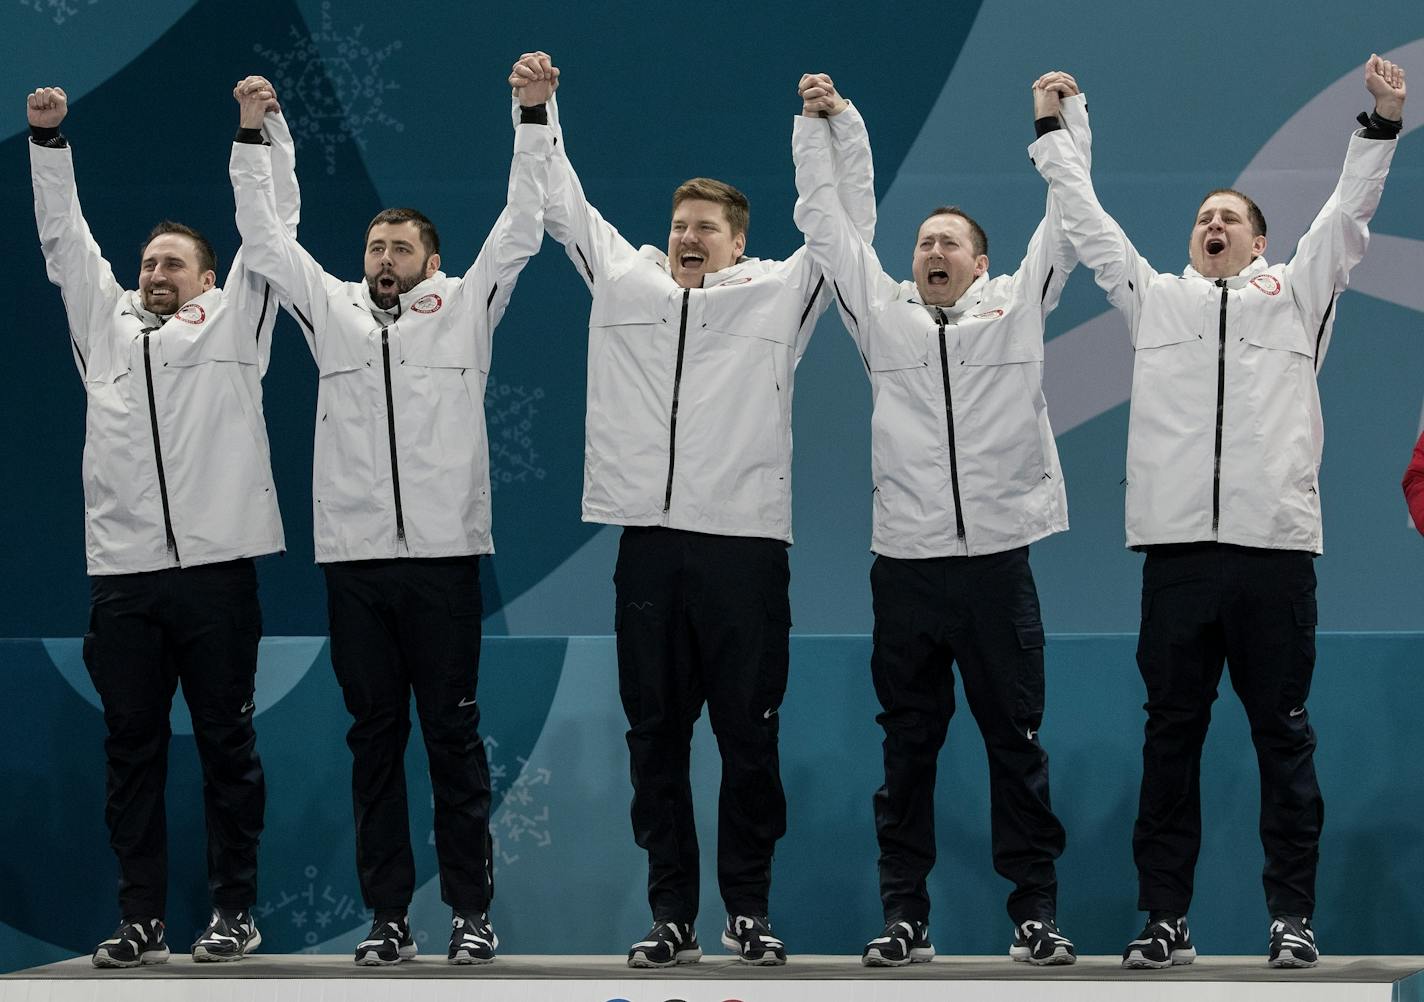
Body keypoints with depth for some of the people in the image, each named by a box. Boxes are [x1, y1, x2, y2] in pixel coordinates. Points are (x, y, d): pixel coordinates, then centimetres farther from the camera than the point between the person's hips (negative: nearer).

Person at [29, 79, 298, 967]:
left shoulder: (233, 321, 10)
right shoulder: (105, 321, 18)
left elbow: (275, 225, 7)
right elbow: (63, 234, 19)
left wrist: (266, 125, 2)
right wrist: (49, 139, 12)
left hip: (217, 567, -3)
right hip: (122, 570, 3)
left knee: (228, 744, 1)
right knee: (133, 750, 3)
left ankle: (236, 911, 7)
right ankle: (142, 919, 7)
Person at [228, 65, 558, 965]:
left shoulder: (465, 309, 6)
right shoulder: (332, 310, 13)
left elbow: (522, 228, 2)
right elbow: (264, 236, 15)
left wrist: (534, 117, -3)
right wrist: (253, 138, 10)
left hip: (445, 554, -2)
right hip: (354, 556, 3)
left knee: (453, 732, 1)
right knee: (375, 736, 5)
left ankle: (473, 910, 6)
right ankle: (388, 914, 9)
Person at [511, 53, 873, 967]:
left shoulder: (779, 293, 7)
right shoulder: (623, 280, 14)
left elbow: (851, 224, 4)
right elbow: (563, 204, 20)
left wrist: (840, 124, -3)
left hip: (745, 541, -2)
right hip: (647, 539, 2)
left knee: (749, 735, 1)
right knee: (656, 735, 4)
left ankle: (749, 908, 9)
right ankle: (673, 915, 10)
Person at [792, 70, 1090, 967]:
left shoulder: (1017, 305, 9)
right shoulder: (882, 312, 11)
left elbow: (1068, 221, 8)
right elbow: (826, 222, 13)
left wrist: (1063, 118, 5)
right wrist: (817, 127, 11)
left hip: (998, 559, -1)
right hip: (905, 563, 1)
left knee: (1017, 742, 4)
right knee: (908, 748, 5)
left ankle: (1037, 912, 9)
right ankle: (905, 917, 9)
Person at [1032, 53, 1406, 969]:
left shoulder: (1296, 296, 15)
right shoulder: (1155, 298, 18)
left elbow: (1347, 214, 9)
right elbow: (1088, 221, 23)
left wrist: (1383, 125, 0)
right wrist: (1054, 136, 27)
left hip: (1276, 542, -1)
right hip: (1178, 545, 1)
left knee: (1284, 733, 1)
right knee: (1172, 733, 3)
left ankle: (1293, 917, 4)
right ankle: (1166, 919, 6)